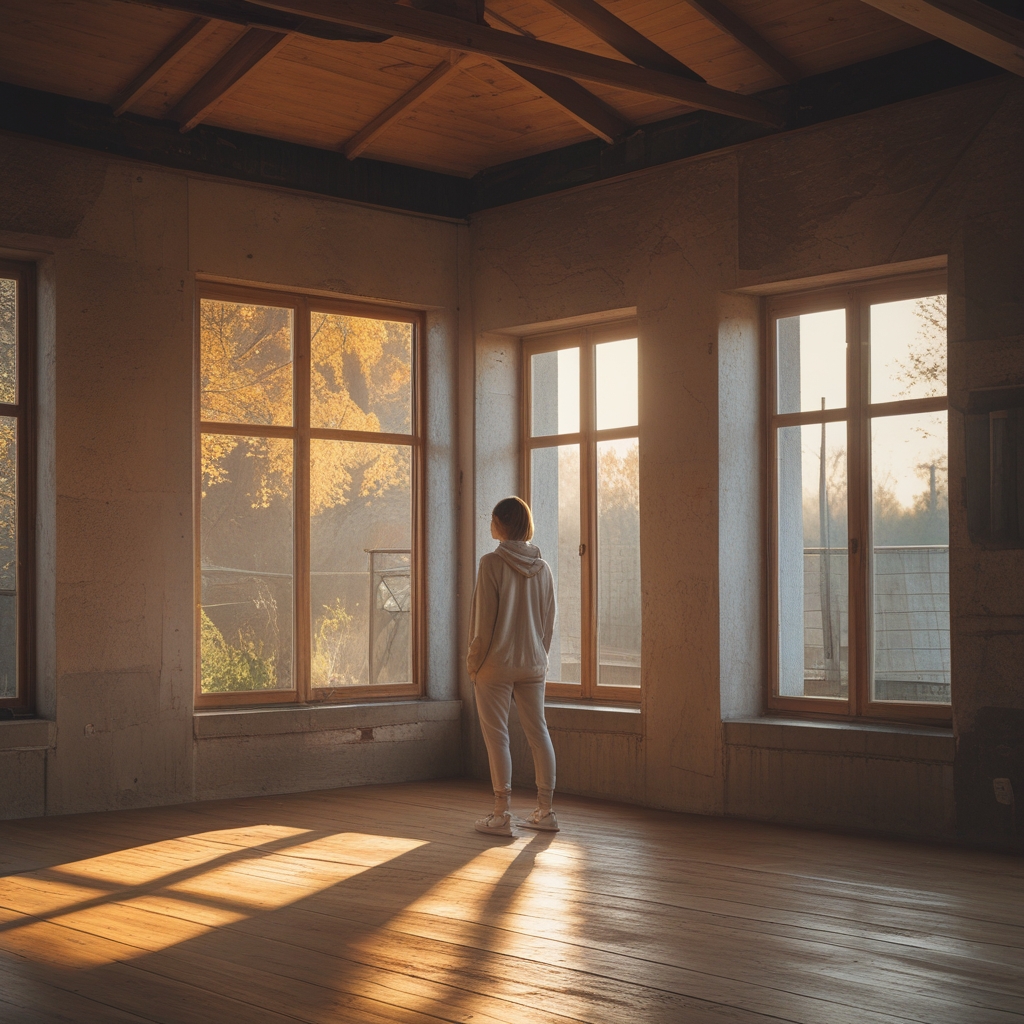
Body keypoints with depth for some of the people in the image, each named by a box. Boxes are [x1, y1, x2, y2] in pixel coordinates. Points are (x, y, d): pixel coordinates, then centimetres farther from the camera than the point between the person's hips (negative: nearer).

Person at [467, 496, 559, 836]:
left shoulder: (492, 563, -12)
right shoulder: (542, 567, 5)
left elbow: (484, 620, -12)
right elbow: (549, 619, 9)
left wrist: (474, 661, -3)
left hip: (496, 664, -5)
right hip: (533, 664, 6)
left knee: (496, 735, 0)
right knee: (538, 733, 11)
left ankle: (502, 816, 0)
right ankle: (545, 811, 15)